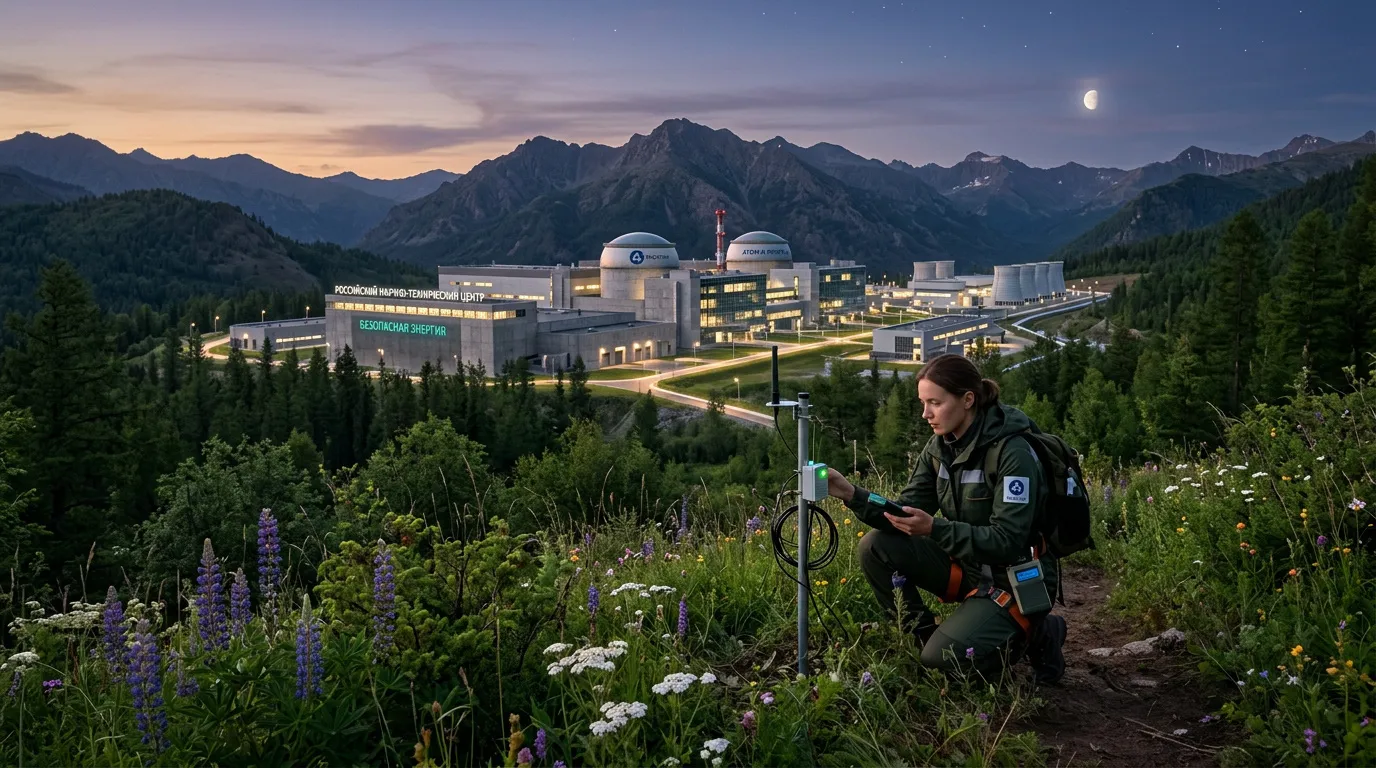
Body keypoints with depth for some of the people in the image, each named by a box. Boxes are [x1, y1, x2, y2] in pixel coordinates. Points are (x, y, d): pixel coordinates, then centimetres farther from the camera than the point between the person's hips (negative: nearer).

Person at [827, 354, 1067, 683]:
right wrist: (852, 494, -18)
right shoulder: (939, 447, -1)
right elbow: (907, 514, -3)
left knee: (943, 656, -22)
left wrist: (934, 528, -36)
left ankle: (1036, 631, 2)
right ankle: (924, 633, 3)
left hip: (1015, 579, -7)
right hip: (967, 564, 7)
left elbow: (1008, 541, -26)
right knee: (876, 547, -9)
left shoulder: (1013, 453, -23)